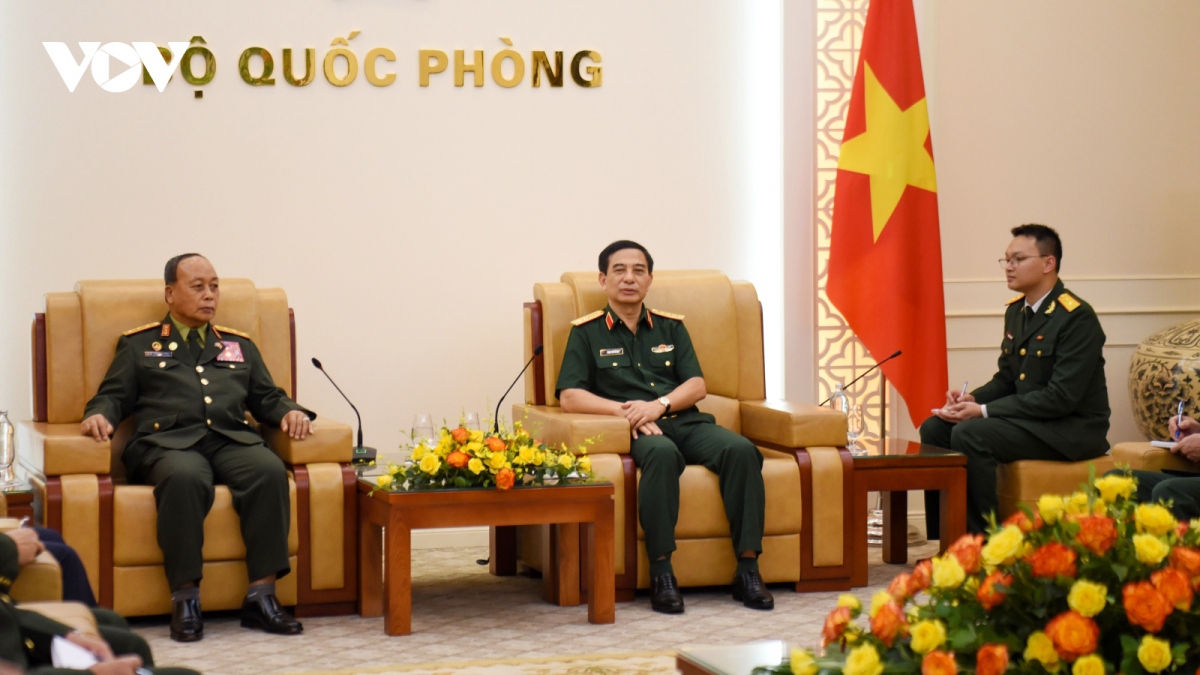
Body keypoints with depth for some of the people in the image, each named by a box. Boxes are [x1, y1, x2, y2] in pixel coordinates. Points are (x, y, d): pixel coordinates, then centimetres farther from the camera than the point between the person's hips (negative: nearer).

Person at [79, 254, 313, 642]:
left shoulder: (239, 346, 31)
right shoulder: (139, 345, 24)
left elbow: (267, 398, 26)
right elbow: (114, 396, 15)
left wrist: (291, 411, 4)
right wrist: (99, 415, -8)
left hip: (232, 440, 3)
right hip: (168, 443, -3)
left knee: (270, 471, -33)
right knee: (185, 478, -40)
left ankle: (261, 595, -32)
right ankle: (185, 597, -33)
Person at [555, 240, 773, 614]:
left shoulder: (671, 327, 23)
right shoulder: (587, 332, 13)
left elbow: (697, 385, 13)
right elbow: (570, 397, 2)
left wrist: (658, 405, -8)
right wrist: (624, 410, -12)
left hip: (684, 420, 4)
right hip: (636, 430, -4)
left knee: (740, 450, -28)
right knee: (662, 453, -40)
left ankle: (748, 568, -29)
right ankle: (662, 574, -38)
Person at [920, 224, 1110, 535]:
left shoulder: (1077, 318, -17)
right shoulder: (1016, 311, 10)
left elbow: (1062, 397, -23)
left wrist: (983, 411, -24)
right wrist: (973, 399, -7)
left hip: (1073, 428, -9)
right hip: (1028, 419, 9)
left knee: (970, 434, -27)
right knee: (934, 428, -4)